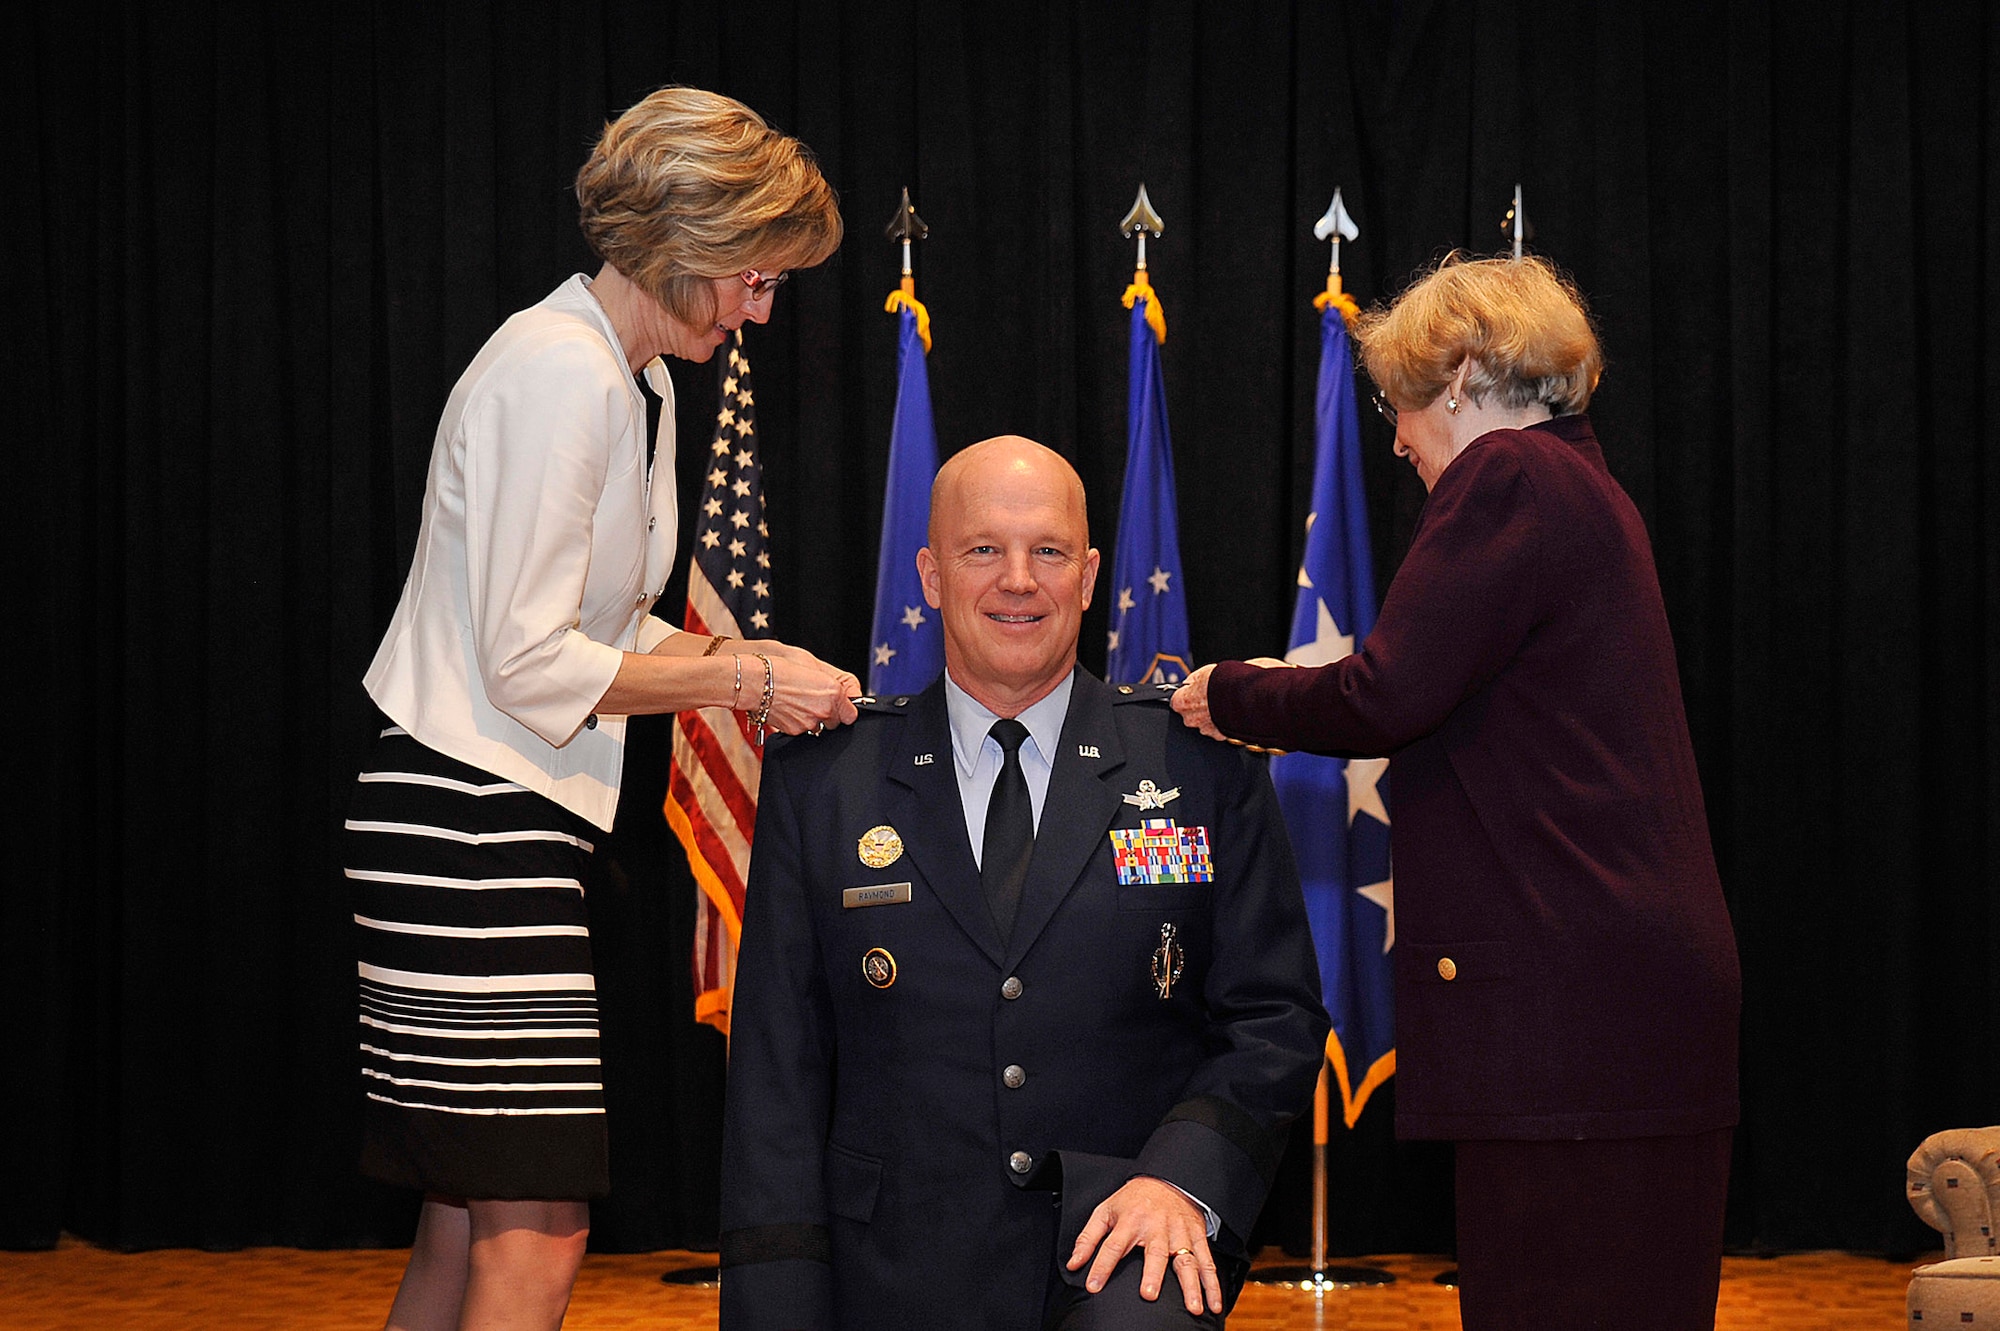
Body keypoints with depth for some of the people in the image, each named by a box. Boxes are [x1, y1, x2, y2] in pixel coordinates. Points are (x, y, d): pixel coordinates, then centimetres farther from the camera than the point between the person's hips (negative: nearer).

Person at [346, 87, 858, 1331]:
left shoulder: (632, 376, 17)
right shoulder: (563, 370, -15)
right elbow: (530, 662, -18)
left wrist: (740, 658, 9)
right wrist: (747, 685, -11)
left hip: (519, 816, 11)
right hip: (469, 816, -11)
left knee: (465, 1225, 11)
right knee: (537, 1231, -12)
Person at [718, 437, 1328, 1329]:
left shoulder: (1203, 766, 7)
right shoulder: (820, 779, 7)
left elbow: (1274, 1017, 6)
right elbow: (777, 1065, 4)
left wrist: (1185, 1177, -13)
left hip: (1121, 1253, -2)